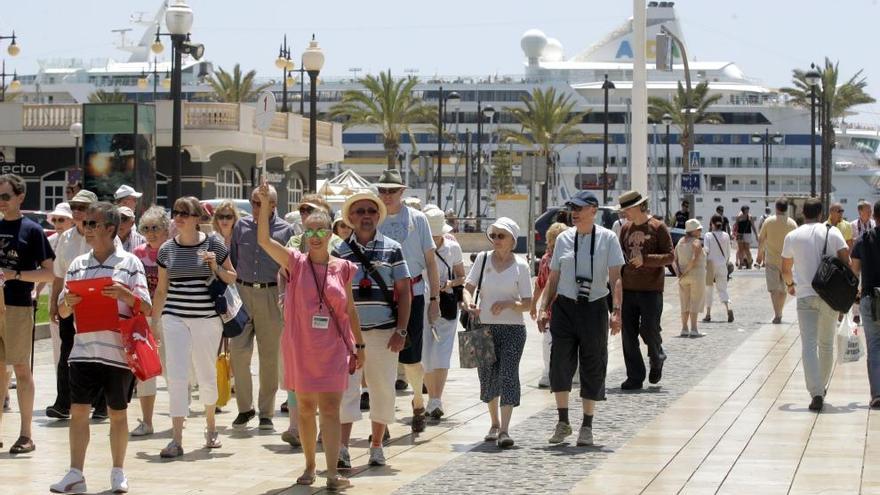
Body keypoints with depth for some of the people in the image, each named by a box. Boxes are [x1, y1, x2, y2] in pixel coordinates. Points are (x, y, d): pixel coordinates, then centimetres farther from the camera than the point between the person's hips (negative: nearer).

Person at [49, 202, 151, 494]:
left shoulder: (129, 264, -1)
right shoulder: (78, 265, 9)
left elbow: (146, 310, -2)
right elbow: (63, 312, 13)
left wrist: (125, 295, -20)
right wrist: (68, 303, -10)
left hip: (118, 351, -3)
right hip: (84, 348, 3)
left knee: (117, 413, 6)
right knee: (78, 410, -2)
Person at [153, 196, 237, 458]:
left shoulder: (213, 244, -1)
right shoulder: (167, 249, 5)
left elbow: (232, 278, 8)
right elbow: (161, 289, 13)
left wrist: (215, 267, -11)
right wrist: (153, 320, 11)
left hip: (207, 318, -1)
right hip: (175, 318, 1)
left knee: (207, 375, 9)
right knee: (176, 376, -8)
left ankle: (211, 426, 34)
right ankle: (176, 439, -7)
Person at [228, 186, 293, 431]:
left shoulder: (285, 230, 2)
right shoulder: (241, 226, 8)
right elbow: (232, 261, 14)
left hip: (271, 295, -2)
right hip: (243, 292, 2)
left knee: (269, 355, 3)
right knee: (238, 350, -7)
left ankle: (266, 413, 12)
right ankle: (245, 407, 7)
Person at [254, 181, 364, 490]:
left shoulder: (342, 269, 1)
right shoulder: (296, 263, -2)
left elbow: (350, 310, 9)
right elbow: (263, 240, -15)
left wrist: (359, 345, 10)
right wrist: (264, 204, -26)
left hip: (333, 349, -1)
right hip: (300, 348, 1)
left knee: (330, 409, -6)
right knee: (305, 408, 10)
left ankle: (332, 474, -11)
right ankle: (309, 467, 23)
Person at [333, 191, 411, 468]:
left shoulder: (392, 249, 5)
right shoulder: (340, 252, 5)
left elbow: (404, 292, 4)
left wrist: (401, 330, -4)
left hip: (384, 332, 1)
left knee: (383, 390, 7)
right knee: (347, 389, -7)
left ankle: (377, 446, 20)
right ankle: (342, 449, -10)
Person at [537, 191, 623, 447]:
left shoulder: (608, 238, -2)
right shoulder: (564, 238, 6)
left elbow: (615, 277, -6)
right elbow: (553, 277, 12)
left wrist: (616, 311, -15)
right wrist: (545, 308, 7)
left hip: (594, 308, -2)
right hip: (564, 307, 2)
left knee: (593, 366, 4)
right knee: (560, 362, -5)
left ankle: (587, 426, 15)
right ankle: (563, 421, 7)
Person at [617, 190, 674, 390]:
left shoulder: (658, 228, -4)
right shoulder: (625, 229, 11)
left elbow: (670, 256, -7)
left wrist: (646, 259, -19)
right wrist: (618, 277, 6)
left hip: (651, 289, -5)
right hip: (628, 289, 5)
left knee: (649, 329, -6)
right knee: (629, 335, 1)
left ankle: (657, 359, 25)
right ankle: (635, 377, 8)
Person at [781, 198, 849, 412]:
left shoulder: (792, 236, 4)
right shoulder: (832, 232, 1)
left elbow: (785, 269, 13)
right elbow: (846, 260, -4)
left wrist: (790, 284, 33)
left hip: (805, 296, -1)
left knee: (808, 345, -5)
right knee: (826, 344, 16)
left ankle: (816, 392, -18)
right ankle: (822, 386, 28)